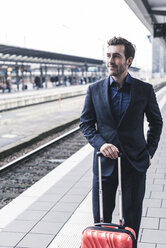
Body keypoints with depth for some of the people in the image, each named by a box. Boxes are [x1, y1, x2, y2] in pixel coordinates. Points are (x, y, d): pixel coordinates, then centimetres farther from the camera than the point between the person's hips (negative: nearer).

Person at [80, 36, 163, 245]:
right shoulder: (94, 89, 1)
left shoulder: (145, 89, -1)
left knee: (132, 217, 11)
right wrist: (100, 143, -13)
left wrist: (150, 151, 4)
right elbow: (86, 123, 4)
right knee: (101, 218, 11)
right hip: (105, 161, 1)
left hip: (135, 162, -1)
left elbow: (156, 122, 10)